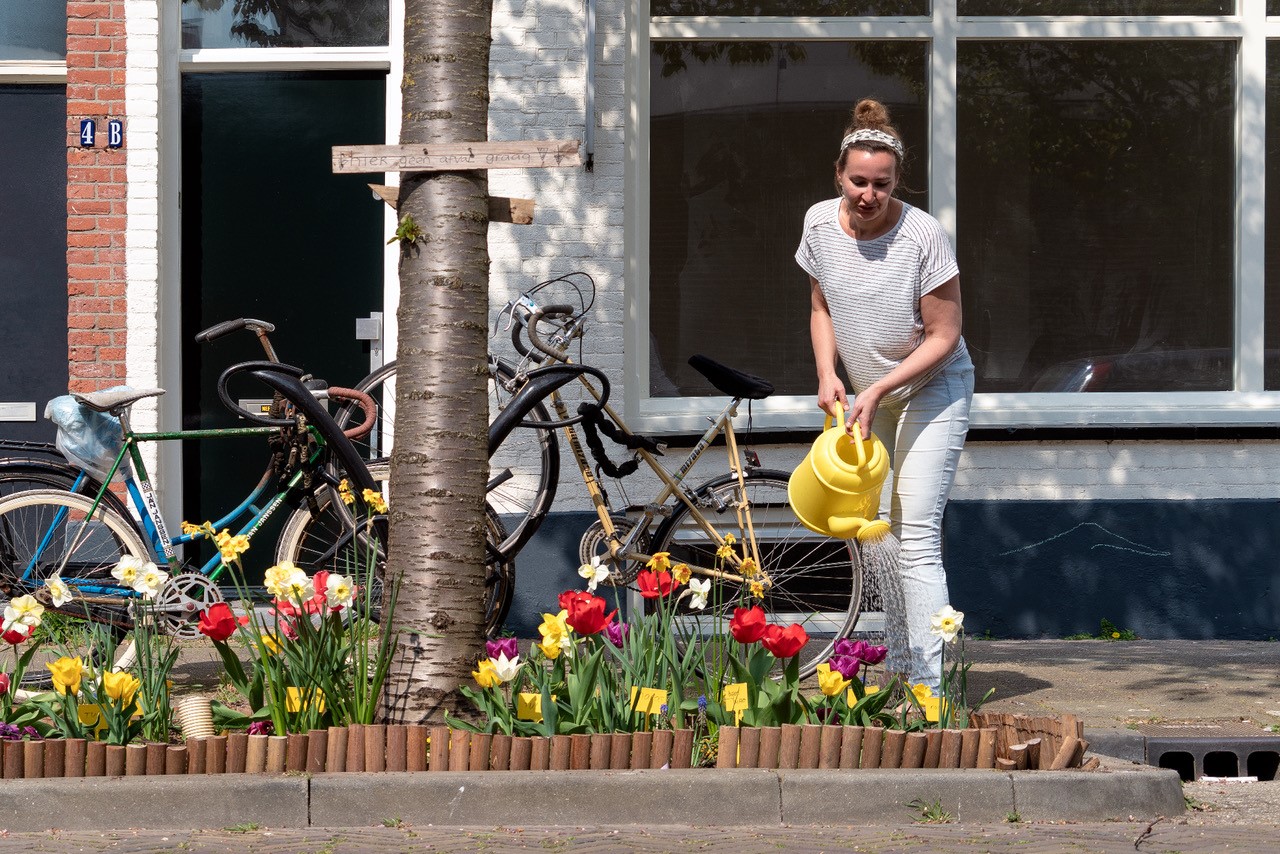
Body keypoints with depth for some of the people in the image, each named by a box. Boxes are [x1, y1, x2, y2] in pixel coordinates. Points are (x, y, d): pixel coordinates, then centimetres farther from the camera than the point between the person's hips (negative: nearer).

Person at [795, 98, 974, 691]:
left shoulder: (921, 234, -24)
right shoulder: (820, 224, -8)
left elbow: (943, 336, -18)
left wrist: (880, 390, -24)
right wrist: (827, 375, -8)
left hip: (932, 390, -6)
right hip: (869, 396, 6)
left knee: (917, 535, -16)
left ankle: (928, 687, -20)